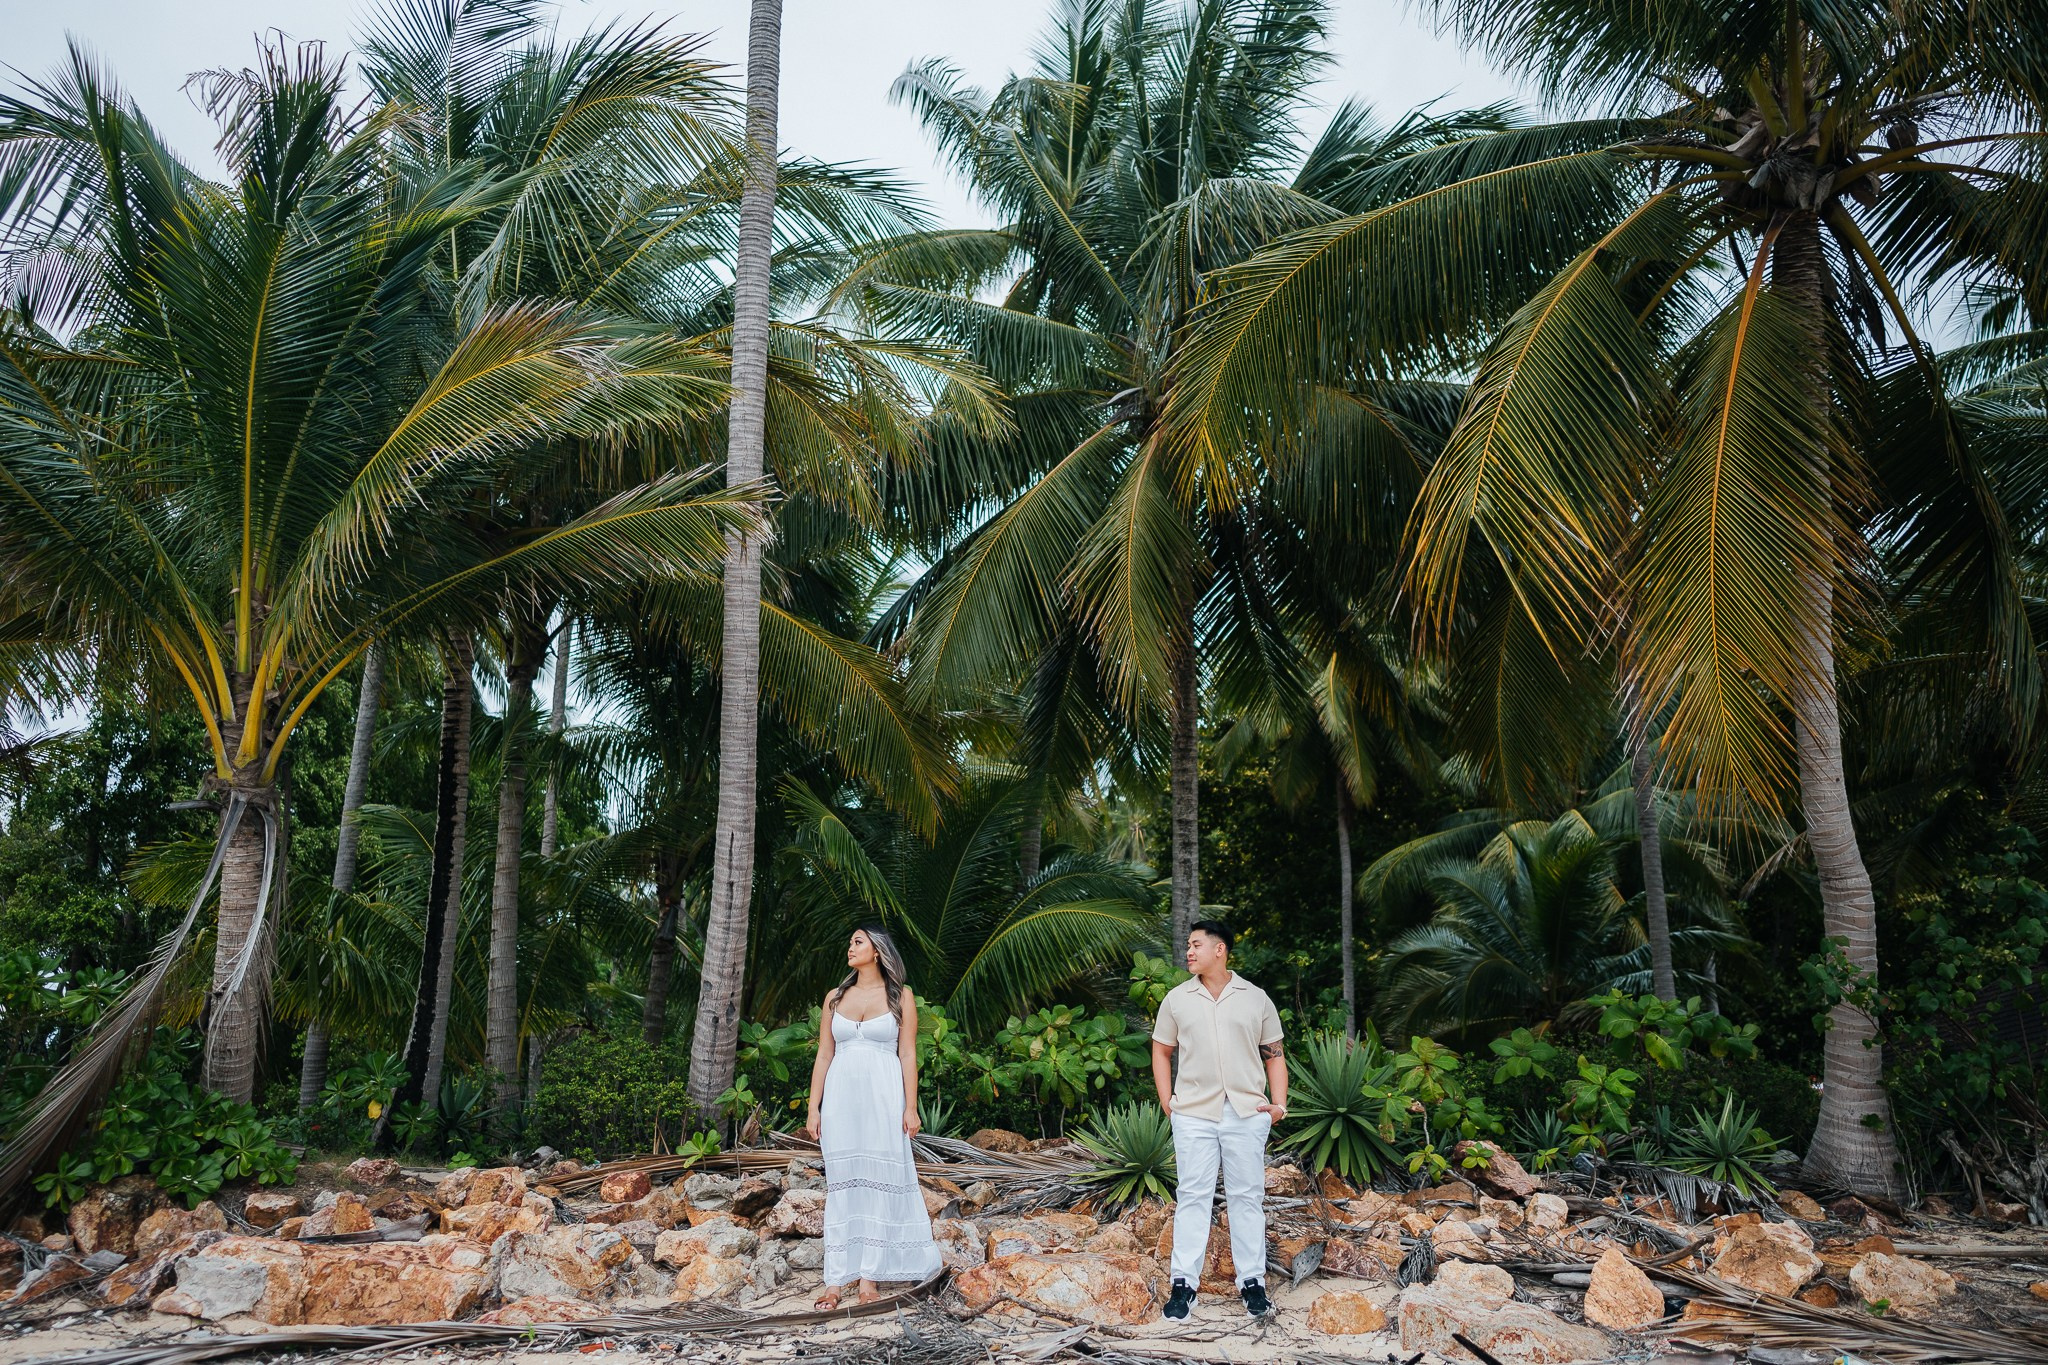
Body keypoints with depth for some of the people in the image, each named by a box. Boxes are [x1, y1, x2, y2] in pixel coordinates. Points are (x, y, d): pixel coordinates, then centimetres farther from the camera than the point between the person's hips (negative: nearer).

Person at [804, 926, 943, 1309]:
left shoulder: (900, 997, 4)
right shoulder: (835, 997, 12)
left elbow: (907, 1054, 0)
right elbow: (824, 1055, 10)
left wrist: (910, 1107, -7)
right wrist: (814, 1109, 4)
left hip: (883, 1098, -2)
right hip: (841, 1098, 3)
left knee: (879, 1183, -2)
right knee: (841, 1184, 1)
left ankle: (869, 1277, 3)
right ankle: (836, 1280, 3)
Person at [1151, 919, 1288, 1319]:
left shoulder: (1256, 999, 6)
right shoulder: (1177, 999, 7)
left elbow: (1274, 1053, 10)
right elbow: (1162, 1051, 13)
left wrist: (1279, 1101, -2)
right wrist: (1166, 1100, 3)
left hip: (1247, 1114, 0)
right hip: (1193, 1114, 0)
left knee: (1247, 1196, 6)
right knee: (1192, 1196, 2)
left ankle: (1252, 1281, 14)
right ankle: (1184, 1282, 8)